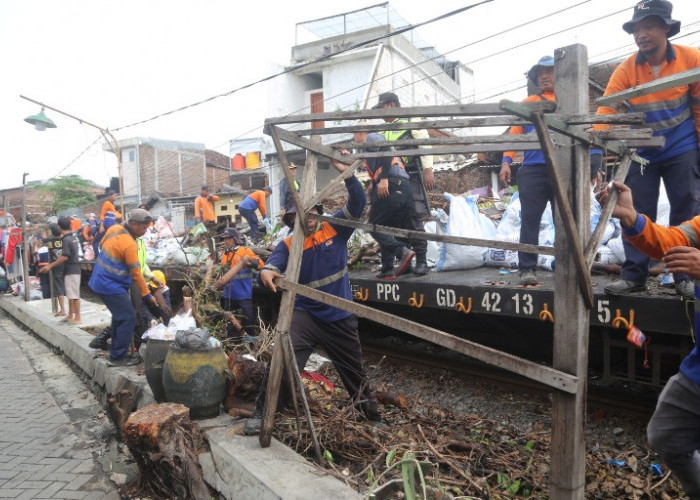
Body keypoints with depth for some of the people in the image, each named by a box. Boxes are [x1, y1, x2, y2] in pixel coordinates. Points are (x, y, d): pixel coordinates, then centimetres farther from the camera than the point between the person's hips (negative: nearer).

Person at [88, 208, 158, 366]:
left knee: (119, 316, 19)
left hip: (101, 280, 10)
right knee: (128, 318, -5)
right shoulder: (129, 245, -23)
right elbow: (136, 273, -18)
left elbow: (101, 245, 18)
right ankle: (118, 357, 0)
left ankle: (116, 351, 28)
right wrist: (147, 295, -9)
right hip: (111, 286, -10)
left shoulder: (114, 228, 0)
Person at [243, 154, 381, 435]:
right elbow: (273, 265, -22)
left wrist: (347, 173, -28)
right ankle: (261, 413, -4)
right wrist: (266, 272, -47)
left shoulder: (335, 229, -3)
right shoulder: (288, 245, -5)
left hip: (341, 317, 1)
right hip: (306, 314, -1)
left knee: (355, 370, 17)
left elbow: (358, 203, -12)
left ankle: (374, 416, 38)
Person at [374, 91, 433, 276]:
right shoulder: (384, 131, 22)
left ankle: (421, 261, -3)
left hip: (411, 179, -6)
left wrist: (428, 170, -16)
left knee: (414, 220, -10)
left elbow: (425, 145, -6)